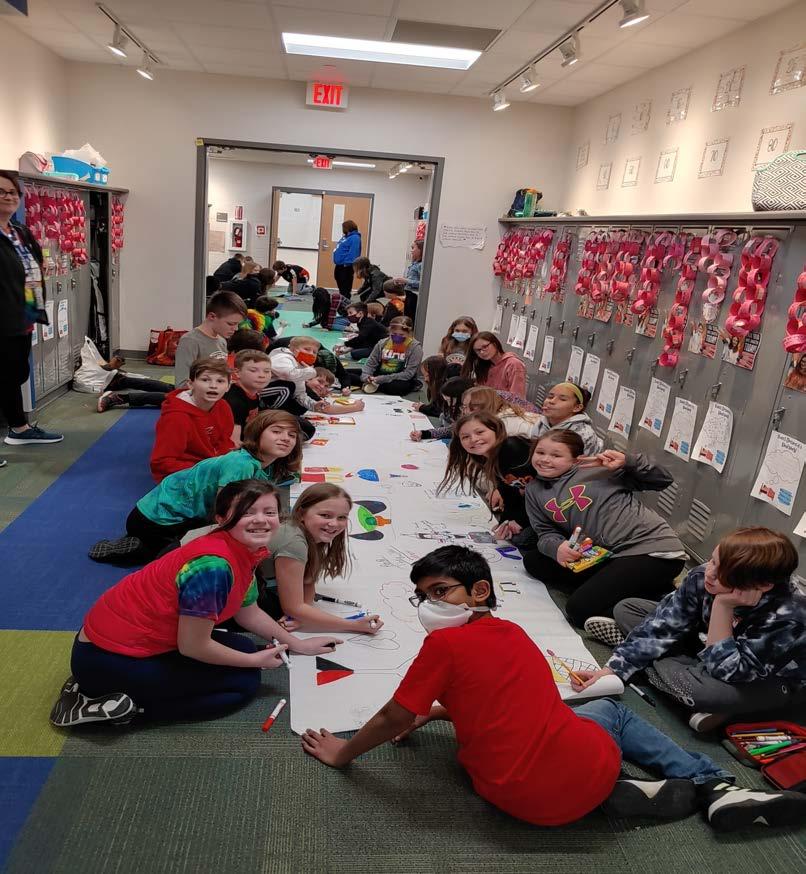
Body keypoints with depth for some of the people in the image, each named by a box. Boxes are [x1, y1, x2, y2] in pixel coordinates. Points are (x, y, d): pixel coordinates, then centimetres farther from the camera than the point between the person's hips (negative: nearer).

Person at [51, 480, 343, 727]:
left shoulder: (246, 552, 0)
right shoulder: (213, 565, -29)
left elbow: (248, 613, 16)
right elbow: (192, 646, -21)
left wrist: (298, 644, 17)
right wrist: (254, 660, -7)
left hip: (140, 640, 9)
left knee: (242, 647, 14)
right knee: (244, 682, -4)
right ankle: (113, 705, -4)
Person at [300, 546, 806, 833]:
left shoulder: (444, 644, -10)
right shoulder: (512, 632, 9)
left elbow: (394, 718, -5)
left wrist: (342, 753, 10)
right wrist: (432, 712, 17)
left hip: (526, 803, -2)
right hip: (588, 768, 2)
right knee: (615, 712, 33)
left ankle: (626, 798, 3)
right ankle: (716, 786, 17)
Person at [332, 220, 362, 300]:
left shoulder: (355, 238, -15)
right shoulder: (346, 237, 17)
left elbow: (353, 253, -24)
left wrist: (347, 263, -26)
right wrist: (337, 262, 21)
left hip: (346, 267, -10)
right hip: (339, 266, 10)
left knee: (346, 287, -6)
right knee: (340, 285, 17)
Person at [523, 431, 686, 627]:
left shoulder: (597, 465, -3)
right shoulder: (534, 490, 12)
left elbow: (663, 480, -1)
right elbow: (546, 533, 8)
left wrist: (627, 461, -17)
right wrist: (556, 547, -15)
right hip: (603, 556, 8)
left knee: (580, 609, -18)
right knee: (533, 561, 4)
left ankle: (664, 598, -5)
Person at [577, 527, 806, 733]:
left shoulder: (787, 617, -38)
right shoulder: (703, 577, -26)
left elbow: (724, 670, -37)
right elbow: (663, 623, -20)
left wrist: (722, 605, -45)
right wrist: (611, 670, -28)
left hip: (775, 681, -4)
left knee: (705, 688, -38)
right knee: (626, 609, -1)